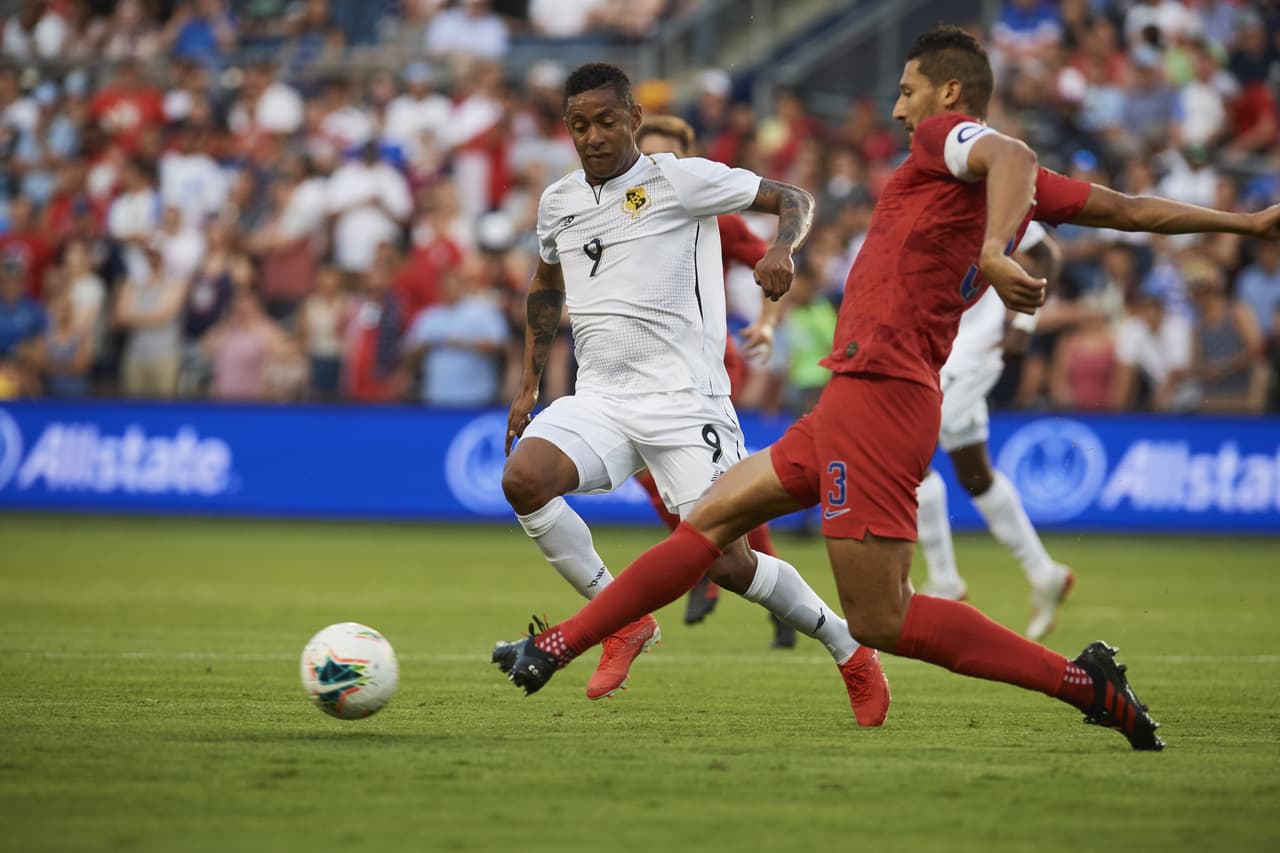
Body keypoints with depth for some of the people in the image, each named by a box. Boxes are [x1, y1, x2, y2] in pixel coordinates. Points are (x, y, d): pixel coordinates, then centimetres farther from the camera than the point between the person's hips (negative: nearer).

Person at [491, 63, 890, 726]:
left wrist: (780, 249, -20)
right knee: (522, 478, -24)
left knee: (724, 561, -11)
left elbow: (794, 200, 2)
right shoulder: (558, 203, 12)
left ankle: (850, 651, 14)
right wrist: (528, 386, 26)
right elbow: (545, 287, 30)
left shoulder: (680, 180, -4)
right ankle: (624, 620, -7)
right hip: (599, 399, 5)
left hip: (683, 401, -5)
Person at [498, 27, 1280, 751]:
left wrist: (995, 249, -45)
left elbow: (1013, 157, -27)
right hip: (862, 400, 10)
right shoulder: (1025, 185, 18)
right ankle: (556, 649, 19)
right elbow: (1131, 209, 19)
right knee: (712, 517, 15)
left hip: (878, 388, -10)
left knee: (881, 622, -12)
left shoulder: (946, 133, -6)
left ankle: (1086, 683, -11)